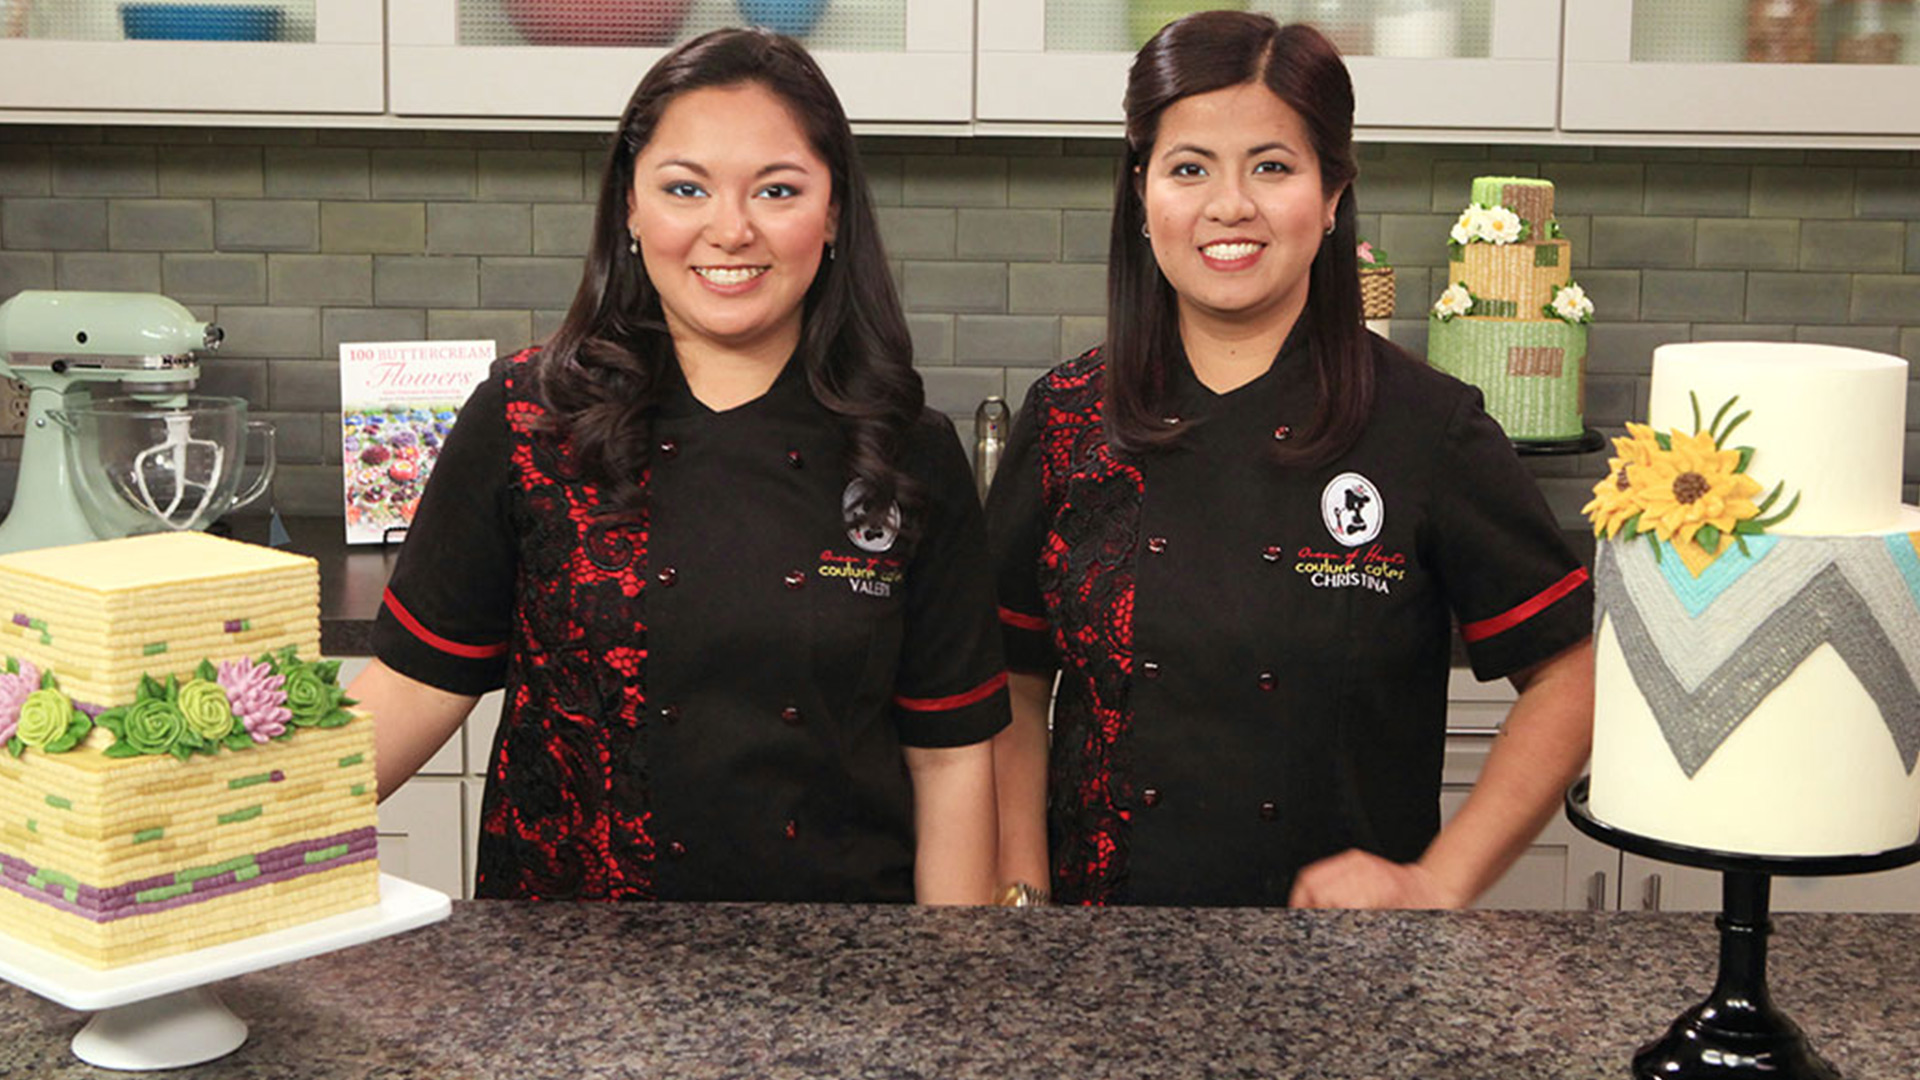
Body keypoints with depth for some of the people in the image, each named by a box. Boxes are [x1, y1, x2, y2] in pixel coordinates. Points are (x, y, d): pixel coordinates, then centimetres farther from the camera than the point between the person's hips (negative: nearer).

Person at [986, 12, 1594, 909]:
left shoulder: (1428, 426, -9)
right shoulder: (1066, 421, -3)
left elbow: (1577, 675, -5)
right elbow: (1012, 693, 3)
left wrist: (1437, 885, -12)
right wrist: (1021, 895, -7)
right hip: (1101, 906, 2)